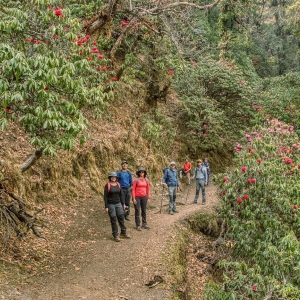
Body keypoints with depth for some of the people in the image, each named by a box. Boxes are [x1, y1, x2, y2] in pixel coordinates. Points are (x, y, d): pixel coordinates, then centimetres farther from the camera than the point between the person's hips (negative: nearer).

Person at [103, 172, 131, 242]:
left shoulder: (118, 184, 4)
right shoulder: (107, 185, -11)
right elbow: (105, 196, -11)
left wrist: (123, 204, 11)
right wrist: (106, 207, -14)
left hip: (118, 204, 5)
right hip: (110, 205, -5)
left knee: (121, 218, 8)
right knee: (113, 220, 1)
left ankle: (123, 233, 24)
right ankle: (115, 235, 12)